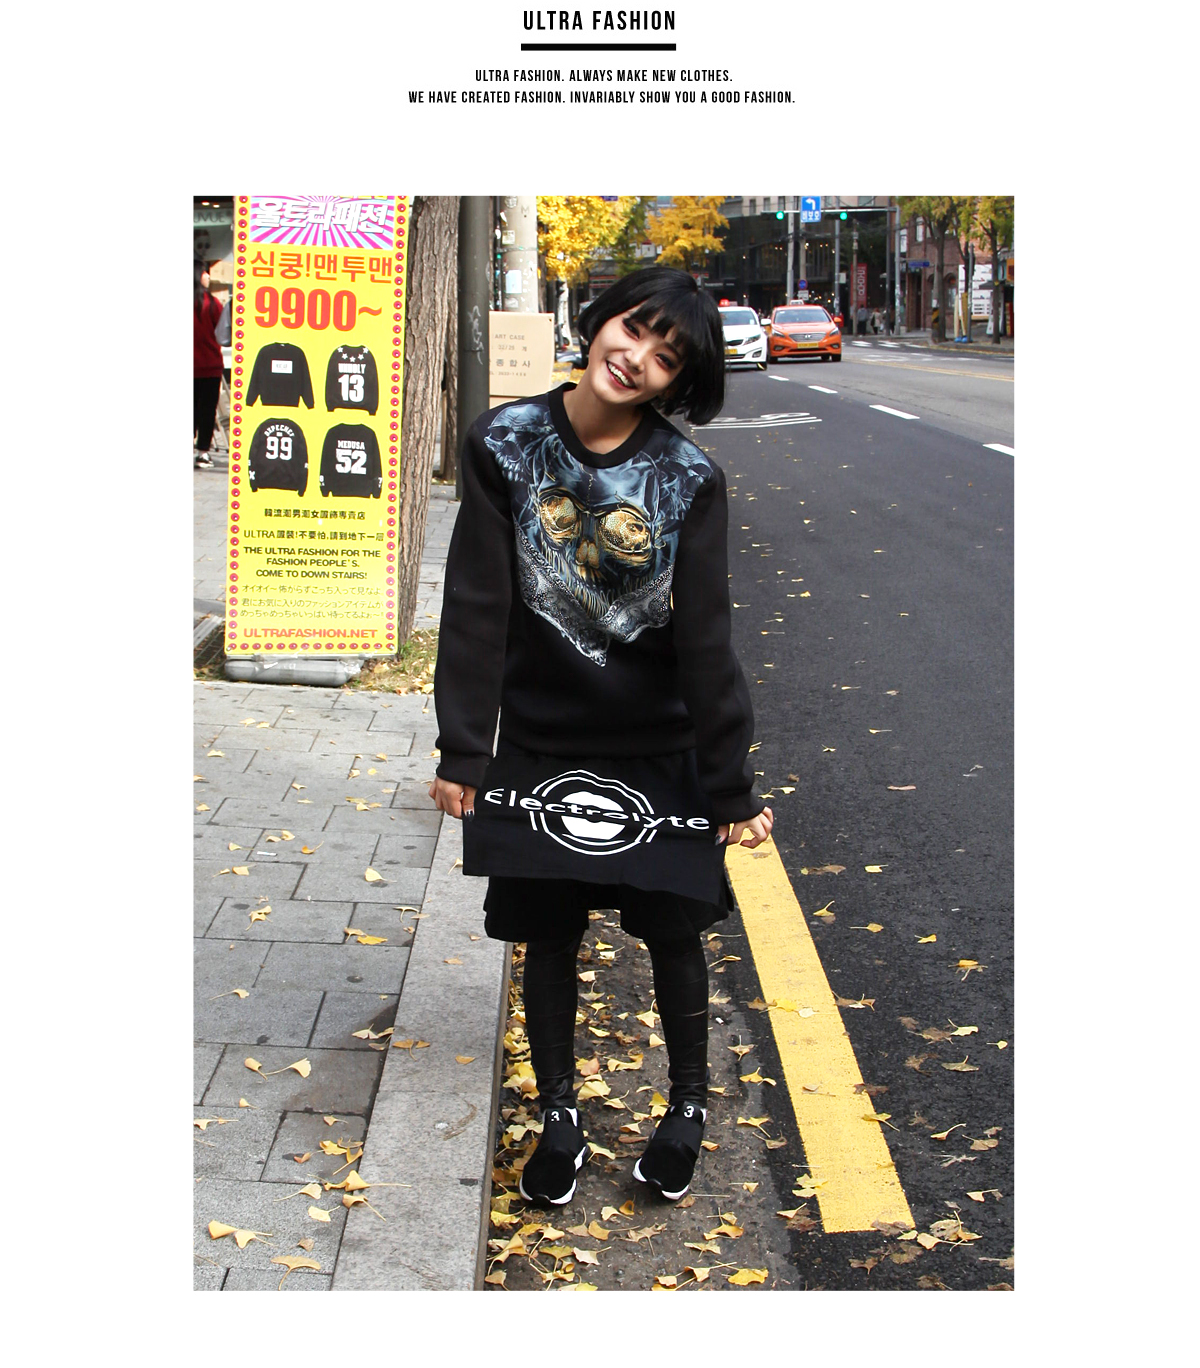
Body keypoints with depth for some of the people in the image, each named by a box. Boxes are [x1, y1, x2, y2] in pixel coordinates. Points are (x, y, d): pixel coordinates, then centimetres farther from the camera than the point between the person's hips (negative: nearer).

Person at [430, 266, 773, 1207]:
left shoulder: (689, 478, -12)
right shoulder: (506, 447, -9)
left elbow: (705, 637, -10)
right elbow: (477, 606, -8)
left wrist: (733, 787, -10)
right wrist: (463, 753, -8)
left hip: (660, 756, -1)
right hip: (539, 748, 1)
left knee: (674, 933, 11)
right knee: (547, 938, 12)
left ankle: (688, 1105, 34)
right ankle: (560, 1113, 32)